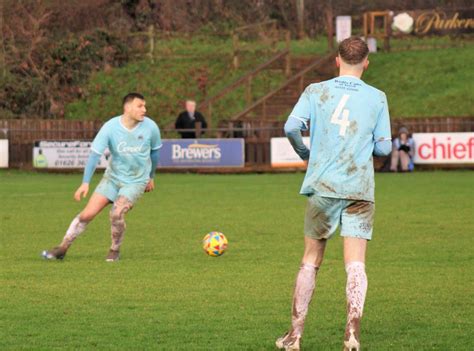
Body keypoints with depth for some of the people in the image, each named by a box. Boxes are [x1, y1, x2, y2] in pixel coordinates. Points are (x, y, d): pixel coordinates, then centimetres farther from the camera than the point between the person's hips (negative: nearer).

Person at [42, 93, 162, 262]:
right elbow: (95, 154, -18)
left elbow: (154, 151, 7)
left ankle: (115, 251, 2)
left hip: (136, 181, -1)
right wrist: (85, 183, -26)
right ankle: (63, 248, 9)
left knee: (117, 213, -23)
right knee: (88, 213, -7)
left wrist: (151, 177, 18)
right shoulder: (110, 127, -17)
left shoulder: (150, 127, -12)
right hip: (112, 177, 1)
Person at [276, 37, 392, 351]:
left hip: (323, 186, 1)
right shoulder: (377, 98, 3)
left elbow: (292, 127, -9)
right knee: (356, 264, -4)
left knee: (311, 261, 12)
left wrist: (305, 154, 10)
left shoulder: (316, 91, 2)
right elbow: (384, 147, 3)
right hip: (360, 190, -1)